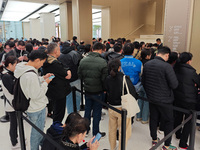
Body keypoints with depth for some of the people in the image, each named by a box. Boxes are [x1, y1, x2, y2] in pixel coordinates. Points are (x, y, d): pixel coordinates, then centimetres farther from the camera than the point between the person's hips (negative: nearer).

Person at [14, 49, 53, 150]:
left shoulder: (24, 68, -2)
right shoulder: (31, 75, -33)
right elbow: (36, 95, -28)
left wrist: (43, 78, 3)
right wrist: (45, 83, -17)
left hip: (33, 107, 10)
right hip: (37, 109, -10)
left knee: (39, 128, 30)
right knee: (37, 131, 12)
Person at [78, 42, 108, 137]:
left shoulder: (83, 60, -4)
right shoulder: (102, 62, -20)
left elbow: (79, 75, 3)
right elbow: (104, 78, -17)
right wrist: (104, 88, 0)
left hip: (87, 90, 5)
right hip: (98, 91, -4)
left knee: (87, 110, 20)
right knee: (97, 112, 10)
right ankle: (95, 133, 24)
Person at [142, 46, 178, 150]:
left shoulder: (147, 64, -2)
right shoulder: (167, 66, -23)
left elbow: (143, 81, 8)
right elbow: (174, 85, -21)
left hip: (151, 98, 6)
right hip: (164, 99, -6)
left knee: (153, 118, 19)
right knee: (169, 121, 11)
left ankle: (154, 140, 36)